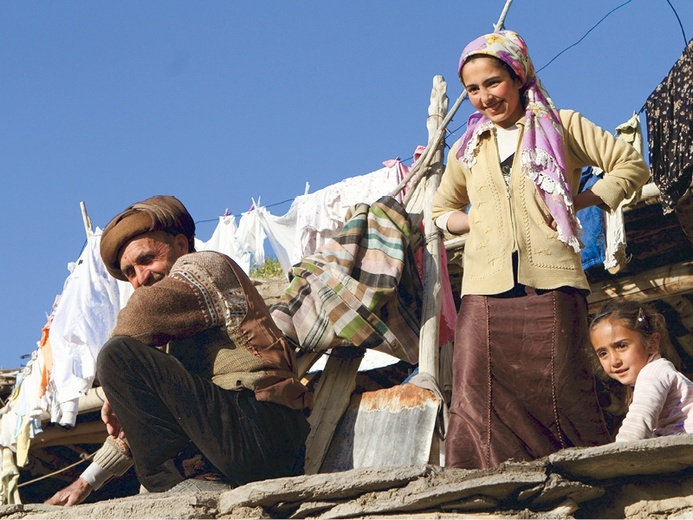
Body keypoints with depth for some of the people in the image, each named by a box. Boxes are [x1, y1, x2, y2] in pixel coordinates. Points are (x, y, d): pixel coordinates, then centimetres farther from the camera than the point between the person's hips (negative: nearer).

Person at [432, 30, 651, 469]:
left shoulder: (561, 126, 11)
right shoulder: (467, 150, 22)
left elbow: (632, 165, 11)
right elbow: (442, 209, 34)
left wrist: (579, 201, -1)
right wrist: (474, 221, 12)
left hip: (550, 283, -3)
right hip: (486, 288, 3)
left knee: (560, 388, -8)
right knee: (477, 395, -9)